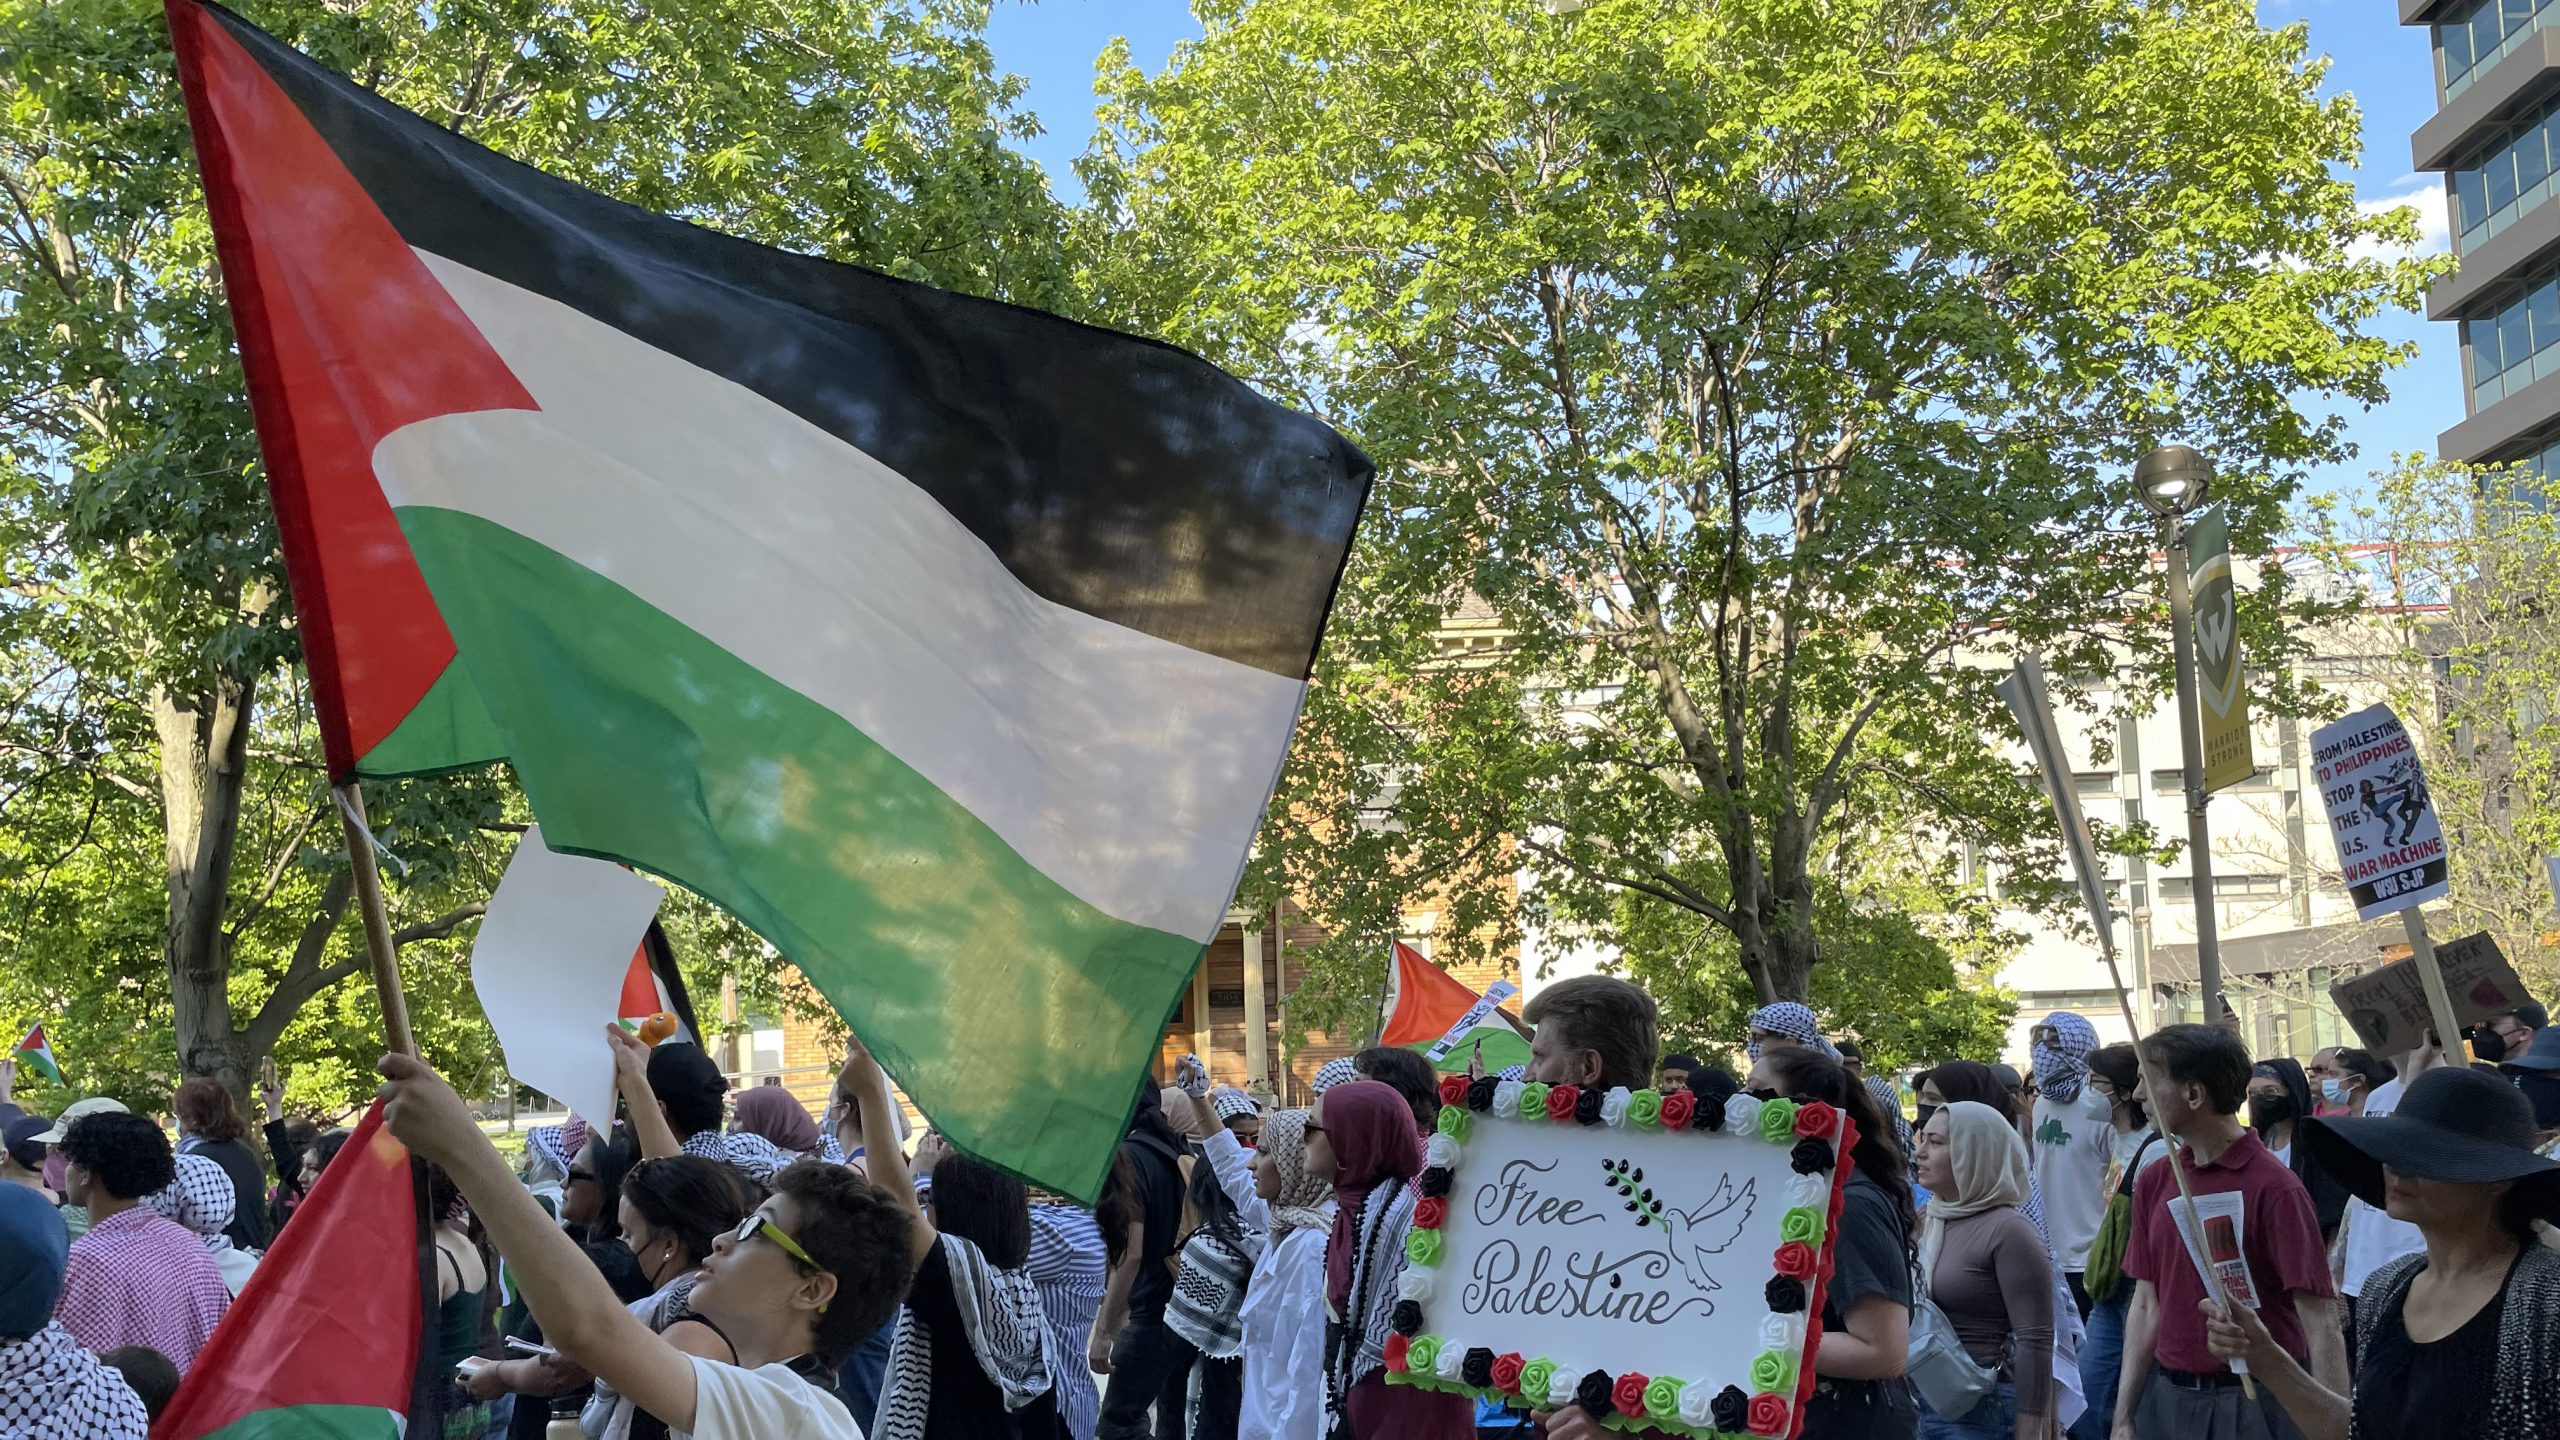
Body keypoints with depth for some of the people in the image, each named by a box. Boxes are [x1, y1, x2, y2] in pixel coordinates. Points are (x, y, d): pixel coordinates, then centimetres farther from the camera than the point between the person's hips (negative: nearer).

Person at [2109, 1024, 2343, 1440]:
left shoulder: (2274, 1189, -15)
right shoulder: (2153, 1183, 5)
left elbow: (2322, 1327, -16)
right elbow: (2146, 1307, 9)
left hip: (2253, 1402, -6)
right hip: (2166, 1398, 6)